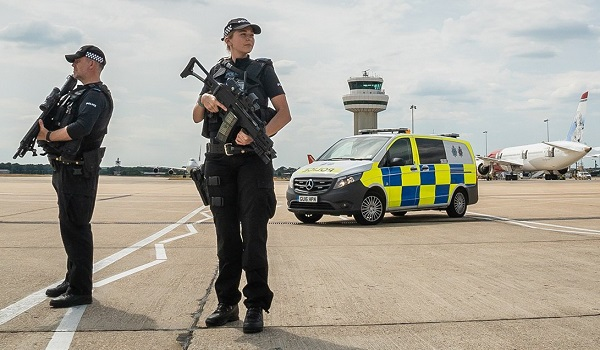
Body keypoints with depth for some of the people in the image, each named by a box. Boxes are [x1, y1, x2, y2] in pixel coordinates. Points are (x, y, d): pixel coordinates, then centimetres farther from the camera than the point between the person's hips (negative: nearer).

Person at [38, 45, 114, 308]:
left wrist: (48, 136, -16)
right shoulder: (80, 93, 20)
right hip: (67, 169, 10)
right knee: (70, 227, 16)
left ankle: (80, 290, -3)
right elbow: (65, 124, 19)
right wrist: (45, 126, -1)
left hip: (78, 171, -10)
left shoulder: (96, 96, -12)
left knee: (75, 228, -8)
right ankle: (72, 280, 27)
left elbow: (80, 128, -28)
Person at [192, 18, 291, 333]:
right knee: (226, 236, 6)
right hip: (219, 159, 3)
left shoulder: (262, 69, 10)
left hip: (252, 157, -3)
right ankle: (227, 303, 13)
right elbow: (196, 117, 16)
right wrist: (205, 100, -7)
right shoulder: (215, 73, 18)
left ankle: (256, 306, -4)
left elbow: (284, 113, 1)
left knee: (253, 234, -8)